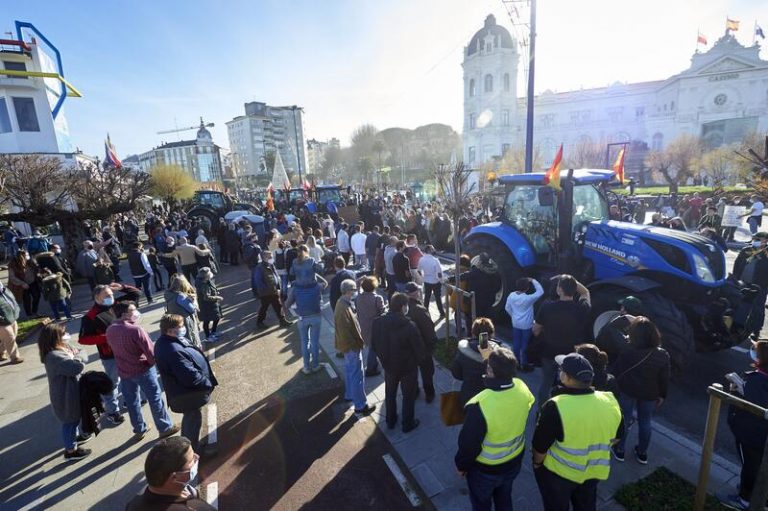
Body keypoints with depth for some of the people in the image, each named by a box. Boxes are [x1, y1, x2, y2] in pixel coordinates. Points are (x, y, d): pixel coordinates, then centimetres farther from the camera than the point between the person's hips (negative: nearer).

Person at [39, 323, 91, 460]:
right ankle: (70, 450, 28)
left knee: (75, 418, 29)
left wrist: (75, 354, -22)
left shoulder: (60, 349, -1)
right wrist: (78, 356, -20)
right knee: (70, 421, 10)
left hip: (70, 392, 9)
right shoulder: (55, 357, -32)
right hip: (65, 396, -9)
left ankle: (74, 437, 52)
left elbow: (80, 353, 0)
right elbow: (78, 366, -40)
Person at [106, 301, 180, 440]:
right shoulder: (136, 330, -25)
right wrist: (153, 362, -1)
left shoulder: (110, 330, -4)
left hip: (123, 371, 6)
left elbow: (114, 349, 10)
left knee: (131, 401, 20)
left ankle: (139, 430, 34)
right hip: (143, 370, -6)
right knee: (155, 399, 9)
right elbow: (151, 351, -21)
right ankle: (165, 428, 21)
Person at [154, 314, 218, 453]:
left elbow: (190, 360, 12)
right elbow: (191, 376, -33)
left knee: (189, 418, 29)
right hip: (188, 395, -10)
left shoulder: (168, 341, -2)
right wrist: (208, 383, -18)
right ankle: (193, 451, 32)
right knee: (193, 421, 12)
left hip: (184, 391, 10)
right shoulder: (173, 351, -36)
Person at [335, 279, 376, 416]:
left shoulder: (345, 303, 1)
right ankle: (360, 406, 13)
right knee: (357, 376, 1)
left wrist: (356, 342, 17)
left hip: (350, 344, 10)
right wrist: (355, 345, -18)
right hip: (351, 346, -10)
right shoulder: (343, 309, -31)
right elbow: (344, 332, -27)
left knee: (350, 371, 25)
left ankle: (349, 394, 43)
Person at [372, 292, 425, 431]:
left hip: (388, 366, 4)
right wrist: (417, 361, 0)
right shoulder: (409, 326, -29)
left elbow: (374, 344, -1)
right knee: (408, 396, 18)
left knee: (390, 394, 25)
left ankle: (390, 420, 43)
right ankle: (408, 424, 35)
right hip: (408, 367, -4)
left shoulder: (378, 322, -13)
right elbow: (420, 349, -21)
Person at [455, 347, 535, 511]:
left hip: (485, 469, -4)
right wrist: (491, 358, 7)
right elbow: (508, 373, 3)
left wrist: (461, 465, -6)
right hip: (514, 462, 5)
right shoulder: (522, 388, -24)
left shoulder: (479, 405, -40)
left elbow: (469, 443, -24)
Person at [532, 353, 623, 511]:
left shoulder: (555, 407, -33)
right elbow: (616, 436, 2)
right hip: (594, 471, 5)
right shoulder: (610, 401, -15)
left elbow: (540, 445, -22)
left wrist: (537, 463, -2)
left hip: (558, 472, -4)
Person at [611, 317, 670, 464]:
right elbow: (665, 379, -4)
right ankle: (642, 453, 35)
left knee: (624, 420, 15)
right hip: (650, 394, 2)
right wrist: (662, 395, 10)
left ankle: (619, 450, 28)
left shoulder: (627, 353, -25)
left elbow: (616, 372, -13)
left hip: (627, 392, -2)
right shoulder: (663, 355, -15)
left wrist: (616, 387, 6)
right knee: (645, 422, 20)